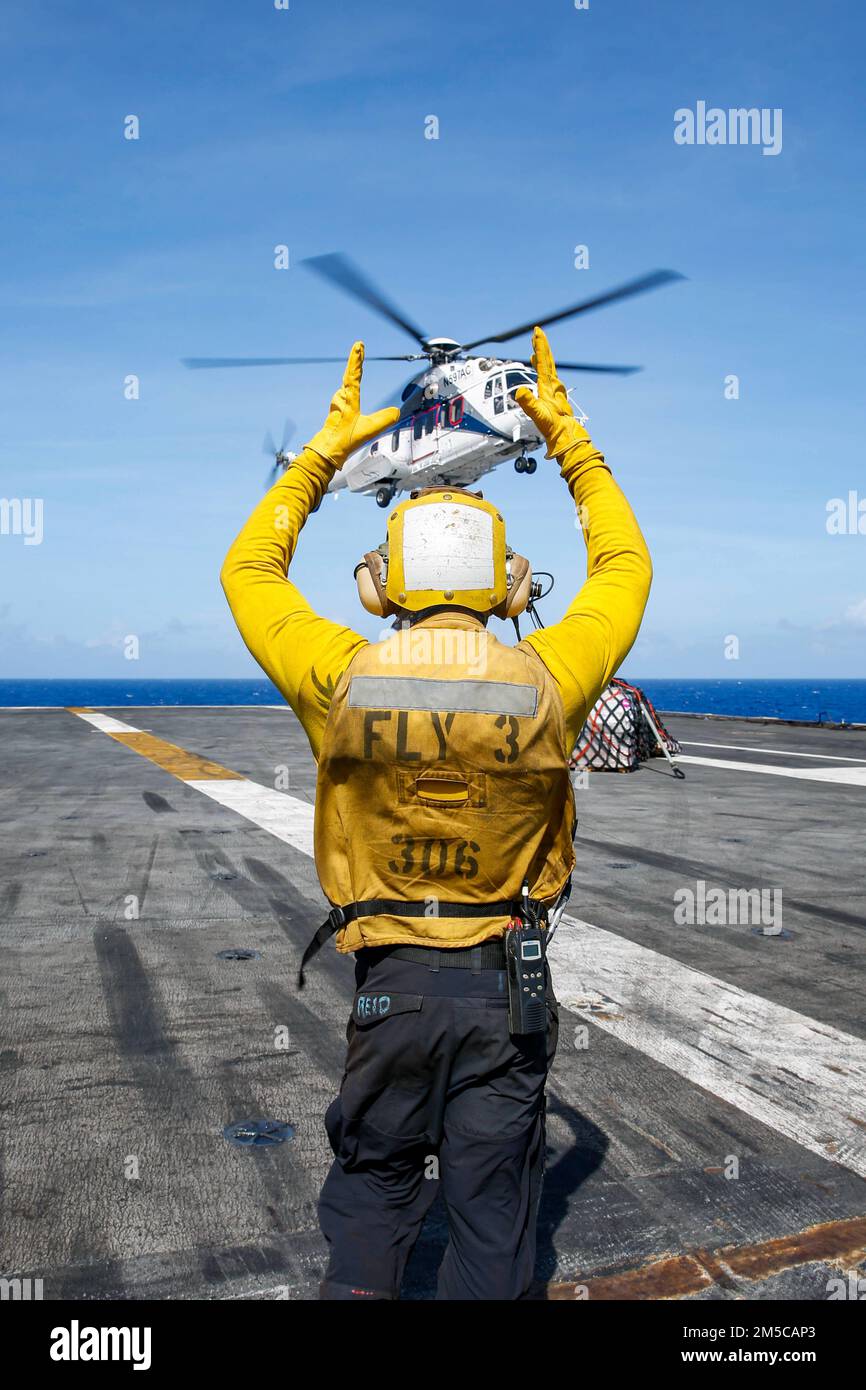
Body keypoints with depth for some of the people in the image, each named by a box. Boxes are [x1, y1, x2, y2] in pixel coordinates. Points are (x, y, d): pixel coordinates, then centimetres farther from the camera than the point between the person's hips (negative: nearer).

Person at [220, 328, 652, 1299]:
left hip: (394, 976, 0)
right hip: (509, 982, 0)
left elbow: (248, 571, 5)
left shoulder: (344, 682, -13)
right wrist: (567, 438, 11)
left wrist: (324, 452, 8)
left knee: (371, 1187, 22)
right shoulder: (548, 682, -13)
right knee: (492, 1200, 17)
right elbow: (624, 566, 6)